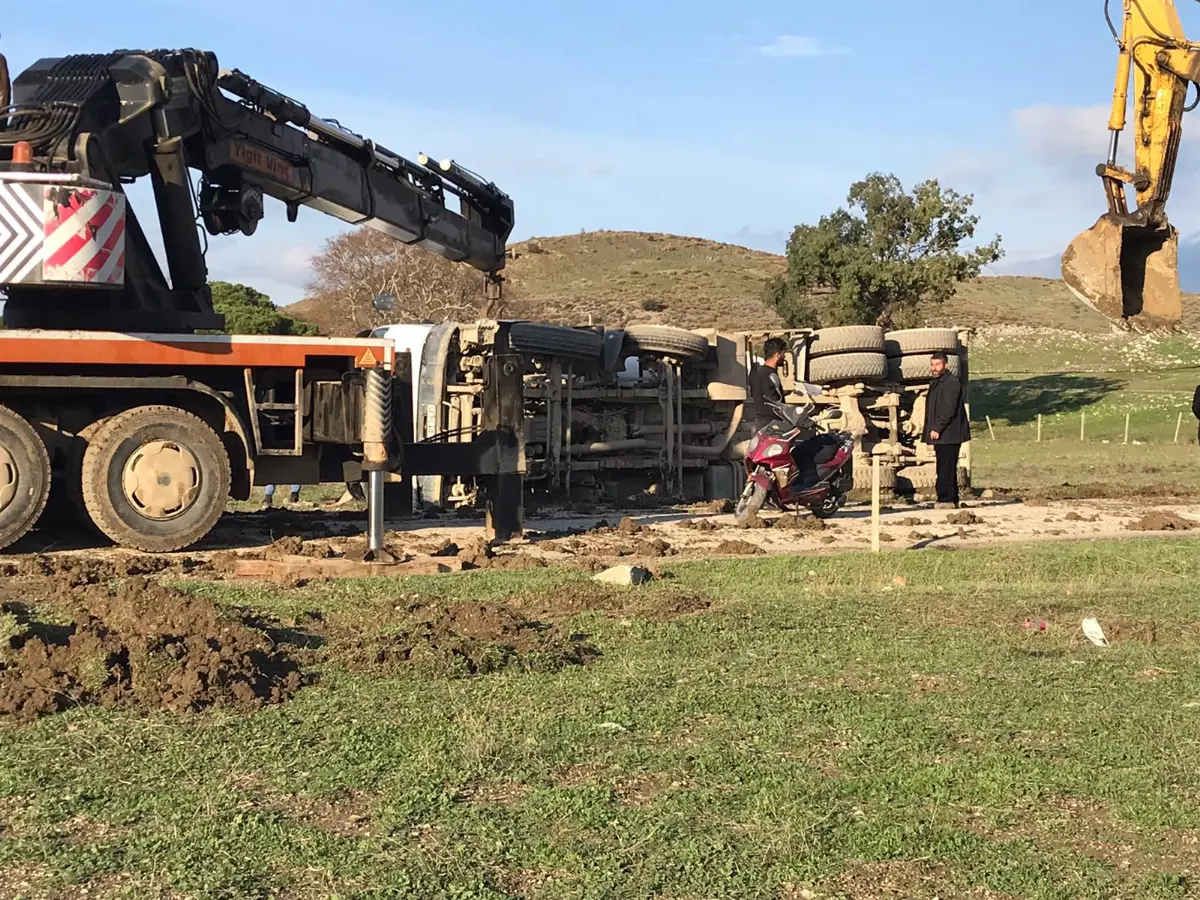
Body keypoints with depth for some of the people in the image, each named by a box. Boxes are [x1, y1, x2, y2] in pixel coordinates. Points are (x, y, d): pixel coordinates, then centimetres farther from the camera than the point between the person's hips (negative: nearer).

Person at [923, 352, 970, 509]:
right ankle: (952, 500, 16)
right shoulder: (936, 384, 20)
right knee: (947, 469, 12)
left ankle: (946, 499, -11)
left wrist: (937, 429, -20)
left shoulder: (952, 383, -11)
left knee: (946, 469, -11)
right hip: (940, 436, 10)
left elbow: (949, 410, -19)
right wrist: (931, 430, 15)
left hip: (949, 435, -10)